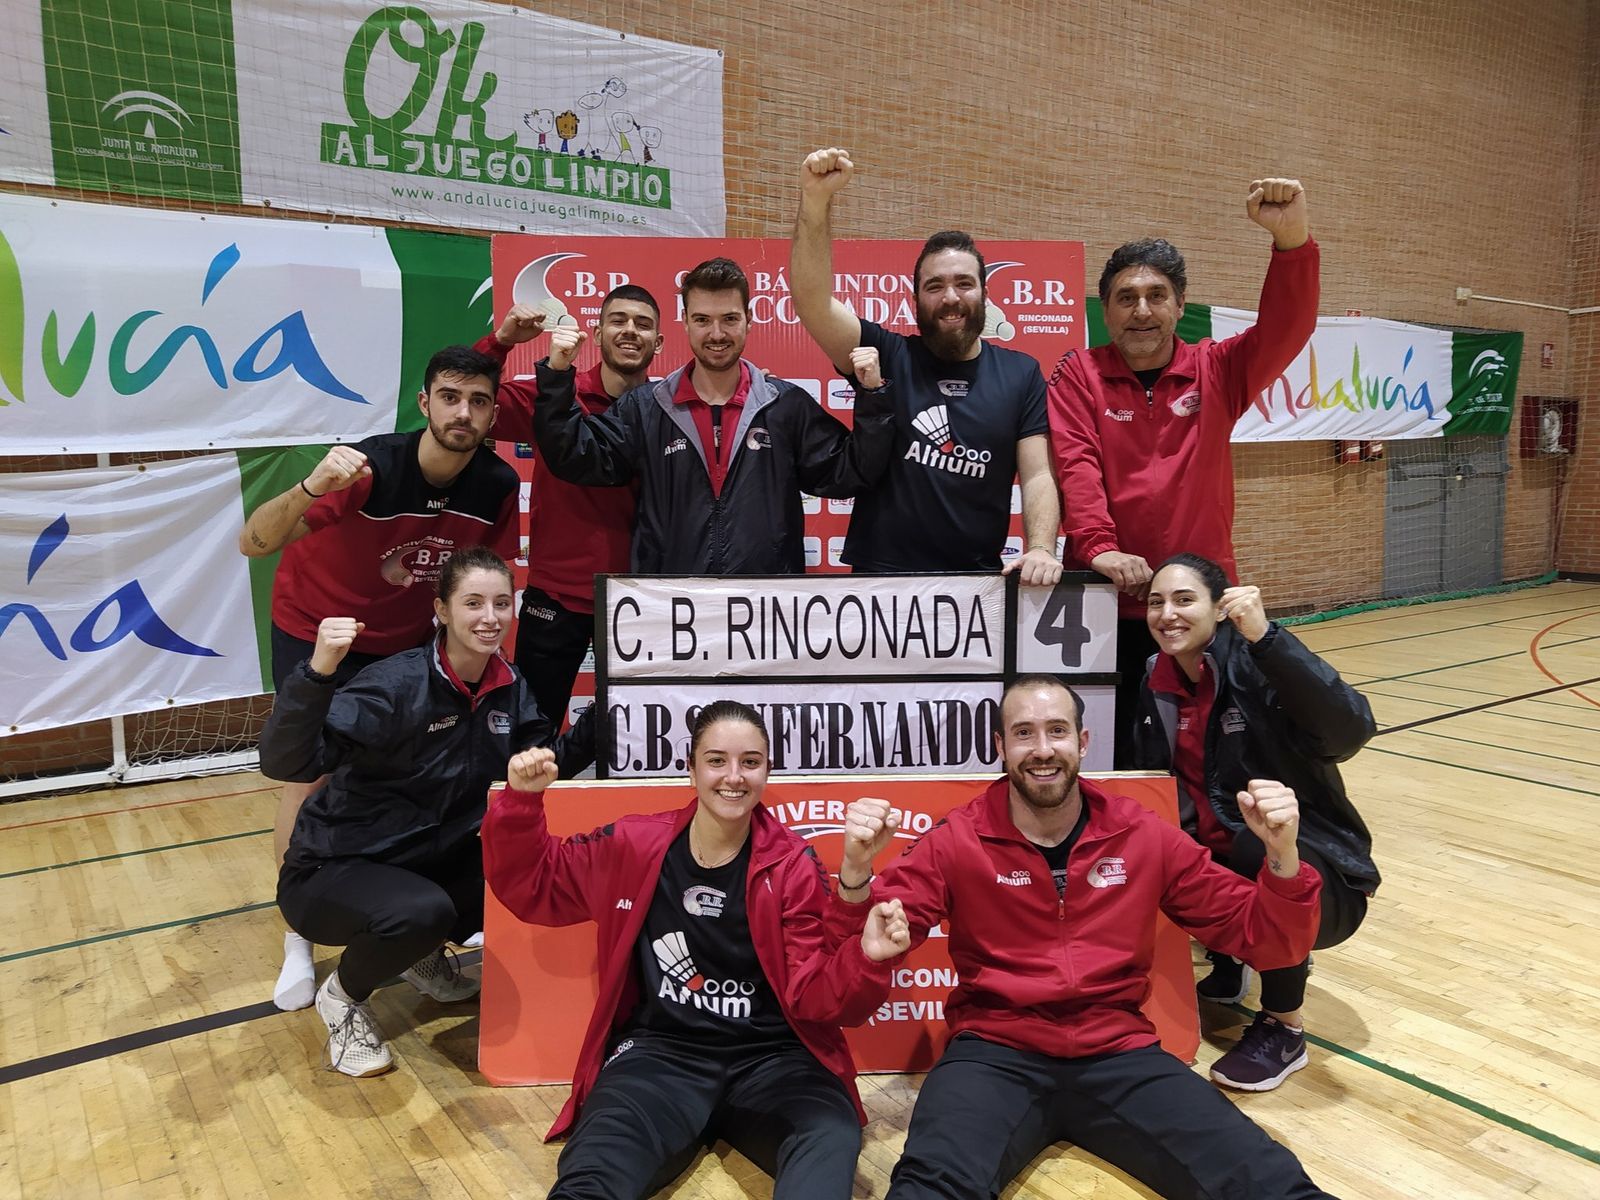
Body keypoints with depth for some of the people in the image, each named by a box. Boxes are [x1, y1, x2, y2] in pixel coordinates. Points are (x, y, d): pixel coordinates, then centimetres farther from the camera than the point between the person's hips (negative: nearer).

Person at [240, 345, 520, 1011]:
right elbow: (253, 543, -37)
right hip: (315, 628, -3)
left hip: (406, 640, 4)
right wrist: (311, 489, -54)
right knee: (308, 778, -4)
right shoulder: (370, 467, -31)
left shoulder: (497, 485, -19)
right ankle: (298, 940, 13)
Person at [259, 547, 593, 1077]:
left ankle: (425, 955, 15)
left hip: (431, 861, 7)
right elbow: (284, 763, -34)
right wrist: (317, 670, -49)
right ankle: (342, 996, 0)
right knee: (422, 912, -35)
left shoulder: (507, 686, -5)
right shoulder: (397, 685, -26)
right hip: (334, 871, -6)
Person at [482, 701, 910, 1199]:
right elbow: (530, 886, 13)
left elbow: (812, 997, -4)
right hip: (661, 1051, 0)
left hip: (769, 1056, 0)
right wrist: (522, 800, -3)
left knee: (830, 1138, -31)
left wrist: (865, 957, -25)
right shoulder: (634, 847, 1)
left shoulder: (792, 865, -2)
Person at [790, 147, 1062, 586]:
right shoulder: (888, 356, 4)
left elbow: (1037, 476, 5)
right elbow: (811, 298, -8)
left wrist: (1041, 549, -13)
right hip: (880, 573, -1)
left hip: (979, 579, 2)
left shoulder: (1020, 374, 9)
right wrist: (816, 199, -19)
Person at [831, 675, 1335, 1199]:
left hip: (1117, 1052, 2)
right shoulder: (956, 841, -1)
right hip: (995, 1052, -2)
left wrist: (1281, 854, -11)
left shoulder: (1144, 836, 4)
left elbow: (1263, 941, 8)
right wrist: (857, 870, -24)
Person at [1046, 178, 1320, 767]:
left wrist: (1292, 238, -27)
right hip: (1109, 603, -2)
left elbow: (1286, 331, -10)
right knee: (1111, 751, 5)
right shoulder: (1078, 374, 1)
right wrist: (1098, 546, -26)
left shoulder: (1217, 370, 6)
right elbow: (1075, 463, -12)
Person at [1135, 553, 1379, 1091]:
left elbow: (1352, 728, -37)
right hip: (1218, 862, 6)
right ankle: (1227, 965, 16)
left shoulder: (1255, 666, -19)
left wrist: (1265, 636, -43)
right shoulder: (1158, 682, 0)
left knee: (1262, 848, -36)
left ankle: (1283, 1029, -10)